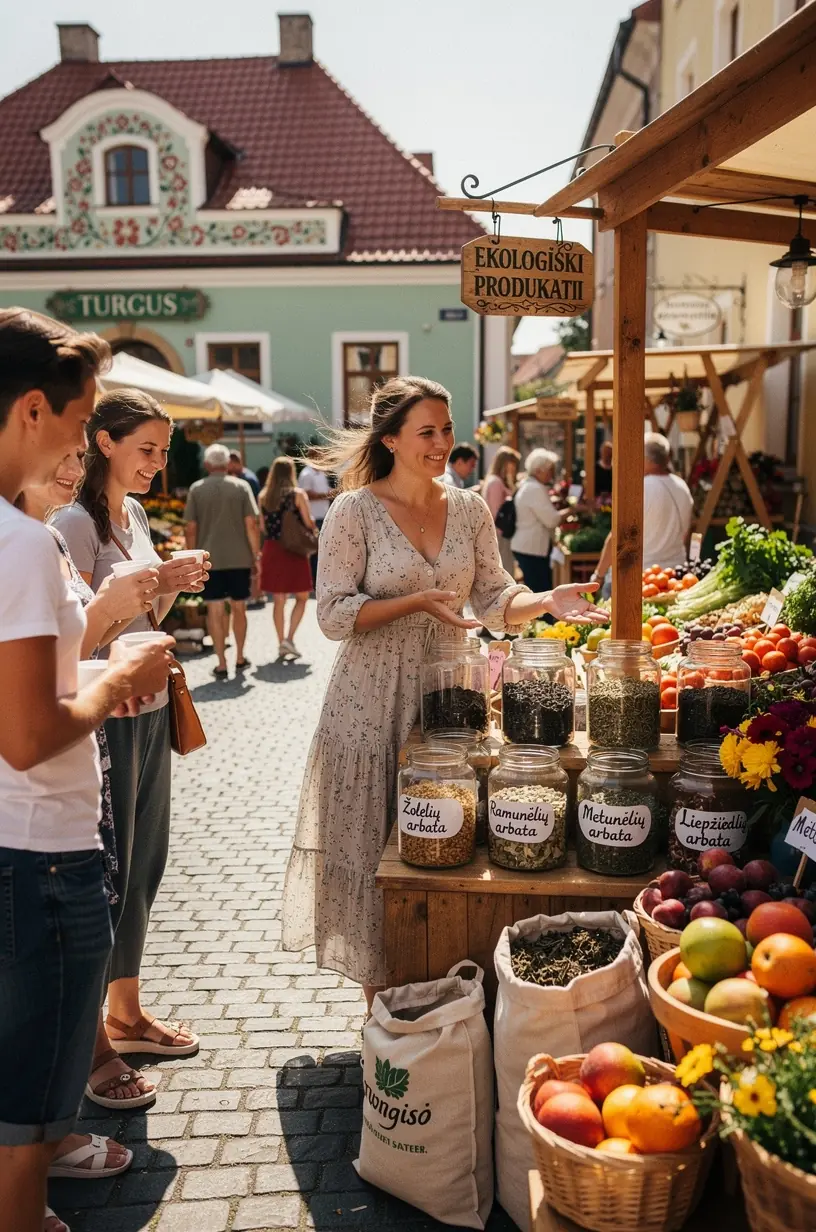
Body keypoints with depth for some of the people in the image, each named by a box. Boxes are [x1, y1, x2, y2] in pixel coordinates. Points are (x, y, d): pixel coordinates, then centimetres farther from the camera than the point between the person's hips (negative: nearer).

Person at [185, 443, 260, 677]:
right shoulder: (241, 487, 0)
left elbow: (191, 529, -1)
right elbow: (251, 525, -5)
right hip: (239, 558, 1)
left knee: (215, 610, 4)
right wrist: (256, 556, 2)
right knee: (238, 608, 14)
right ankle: (240, 658, 22)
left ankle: (221, 663, 5)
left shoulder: (197, 489, 1)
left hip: (209, 559, 0)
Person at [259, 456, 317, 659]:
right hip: (294, 551, -3)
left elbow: (262, 527, 5)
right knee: (301, 597, 9)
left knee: (278, 601, 10)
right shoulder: (298, 494, -8)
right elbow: (309, 524, -10)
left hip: (272, 550, 4)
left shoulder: (264, 496, 3)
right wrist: (314, 525, 11)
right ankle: (289, 638, -4)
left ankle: (281, 643, 13)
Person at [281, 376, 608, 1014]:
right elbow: (334, 614, -11)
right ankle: (380, 1000, 22)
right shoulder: (354, 511, -8)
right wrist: (418, 601, -21)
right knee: (374, 846, 4)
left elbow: (494, 601, 6)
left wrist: (546, 601, -13)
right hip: (374, 701, -4)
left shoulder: (470, 508, 6)